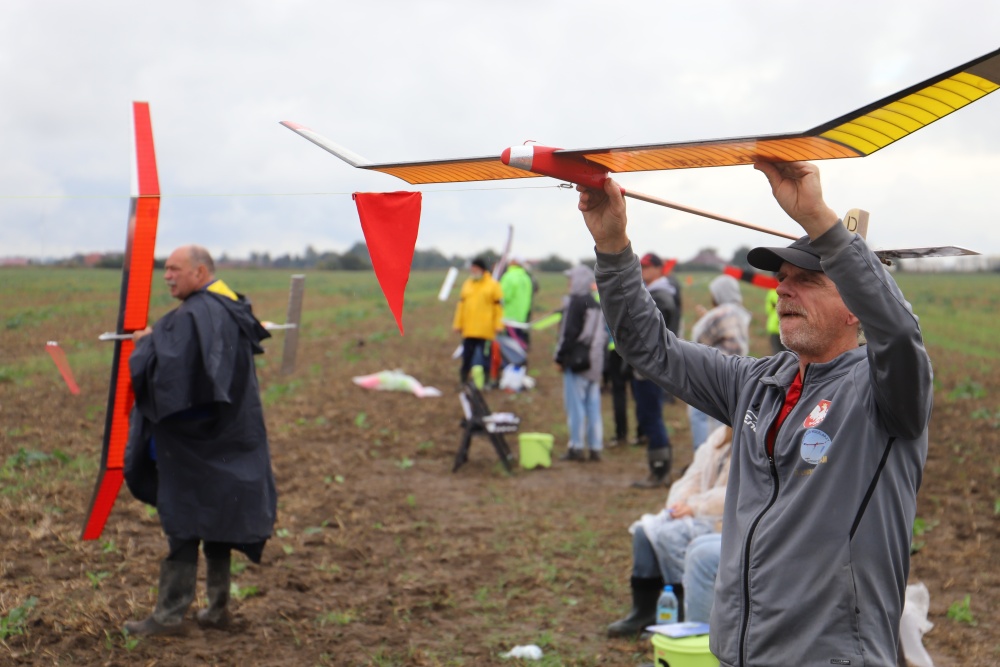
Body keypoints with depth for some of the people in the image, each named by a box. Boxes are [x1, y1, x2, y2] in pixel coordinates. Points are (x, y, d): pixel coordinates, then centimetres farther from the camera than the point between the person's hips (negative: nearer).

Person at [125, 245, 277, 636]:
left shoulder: (191, 318, -19)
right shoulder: (235, 310, 9)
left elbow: (162, 366, -28)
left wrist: (145, 342, -6)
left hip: (193, 439, -9)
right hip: (229, 438, 9)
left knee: (184, 520, -3)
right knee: (216, 516, 14)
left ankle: (170, 613, 2)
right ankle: (218, 607, 19)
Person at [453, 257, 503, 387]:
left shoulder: (493, 285, 2)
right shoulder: (467, 284, 14)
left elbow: (499, 306, -1)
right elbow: (461, 304, 15)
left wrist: (498, 325, -7)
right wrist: (458, 324, 12)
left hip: (485, 329, -4)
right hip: (468, 328, 4)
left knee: (481, 354, -3)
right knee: (467, 354, 5)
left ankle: (480, 378, 5)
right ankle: (464, 377, 12)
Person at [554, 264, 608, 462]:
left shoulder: (574, 302, -11)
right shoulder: (596, 304, 14)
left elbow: (568, 333, -15)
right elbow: (603, 333, 17)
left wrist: (560, 357, -8)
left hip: (577, 361, -8)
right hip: (595, 363, 8)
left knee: (575, 404, -3)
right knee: (593, 404, 9)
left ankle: (576, 447, -2)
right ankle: (595, 447, 10)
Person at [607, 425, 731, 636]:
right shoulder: (720, 436, 16)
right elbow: (696, 475, 14)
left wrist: (694, 506, -20)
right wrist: (679, 502, -6)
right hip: (701, 513, 9)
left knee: (668, 534, -27)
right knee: (644, 529, -10)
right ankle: (643, 611, -6)